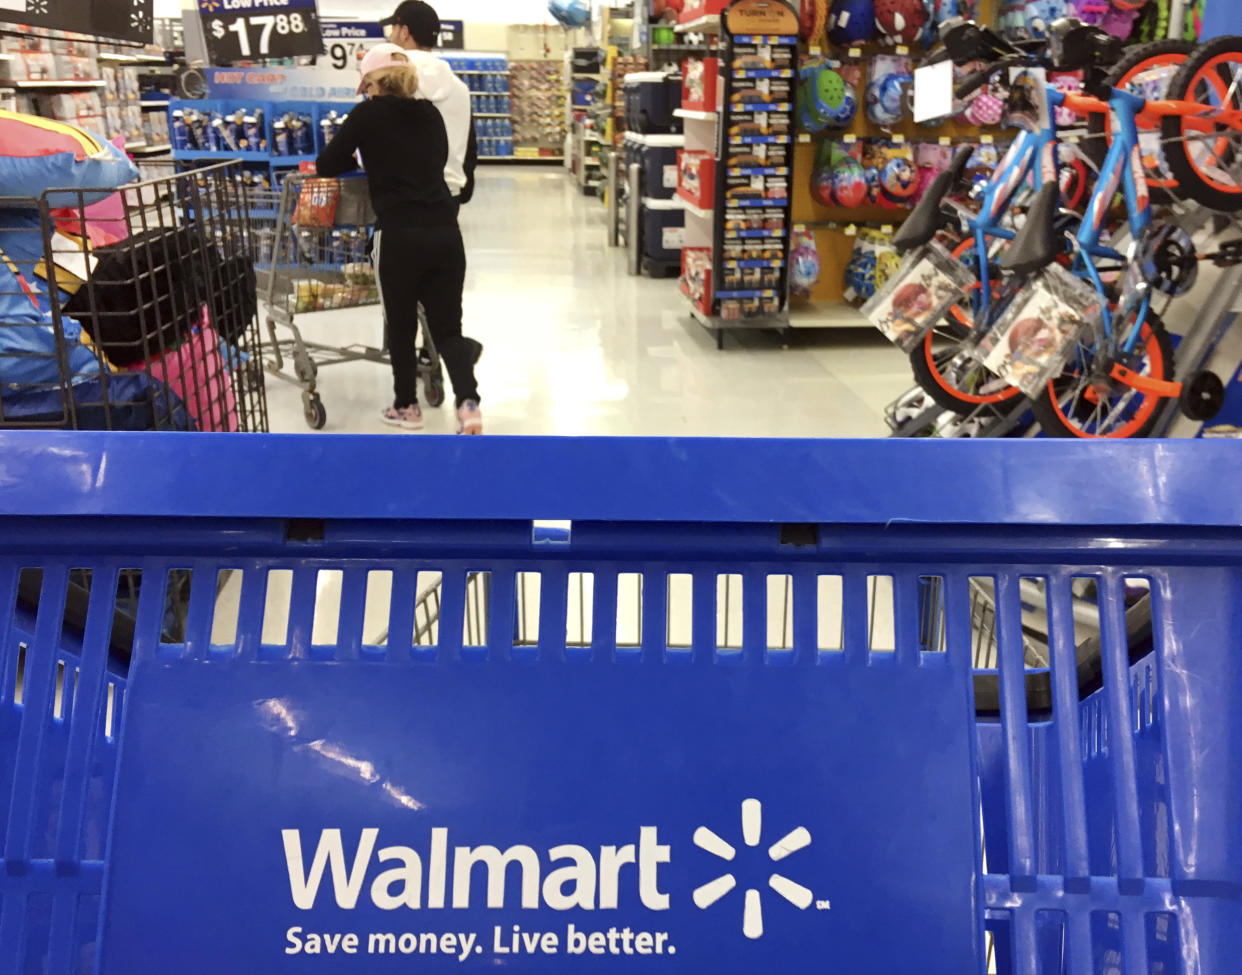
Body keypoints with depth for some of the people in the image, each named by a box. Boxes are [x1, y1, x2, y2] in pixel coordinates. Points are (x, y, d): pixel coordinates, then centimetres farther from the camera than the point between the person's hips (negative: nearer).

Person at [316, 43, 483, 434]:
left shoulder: (368, 113, 2)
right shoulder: (431, 114, 14)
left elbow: (325, 166, 6)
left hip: (400, 236, -4)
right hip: (445, 232, 4)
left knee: (401, 326, 13)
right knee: (447, 327, 9)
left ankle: (406, 407, 25)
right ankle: (469, 404, -10)